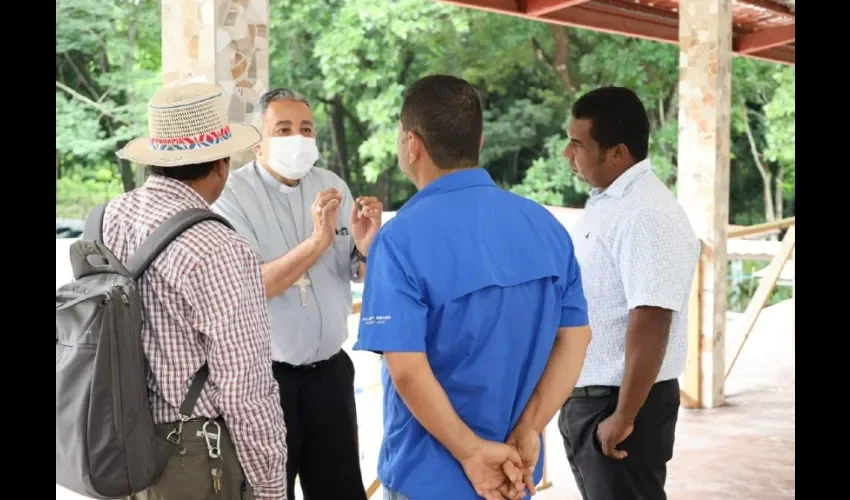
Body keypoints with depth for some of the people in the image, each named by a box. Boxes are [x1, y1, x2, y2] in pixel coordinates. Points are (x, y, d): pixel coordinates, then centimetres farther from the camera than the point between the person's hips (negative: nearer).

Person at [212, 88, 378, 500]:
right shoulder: (233, 195, -12)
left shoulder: (333, 186, 4)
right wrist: (316, 241, -32)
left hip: (331, 369, 5)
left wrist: (366, 248, -16)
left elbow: (363, 276, 7)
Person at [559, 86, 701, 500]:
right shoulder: (604, 202, 8)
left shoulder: (647, 216, -21)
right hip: (584, 398, 9)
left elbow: (650, 323, -26)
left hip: (618, 403, -9)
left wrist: (624, 417, -24)